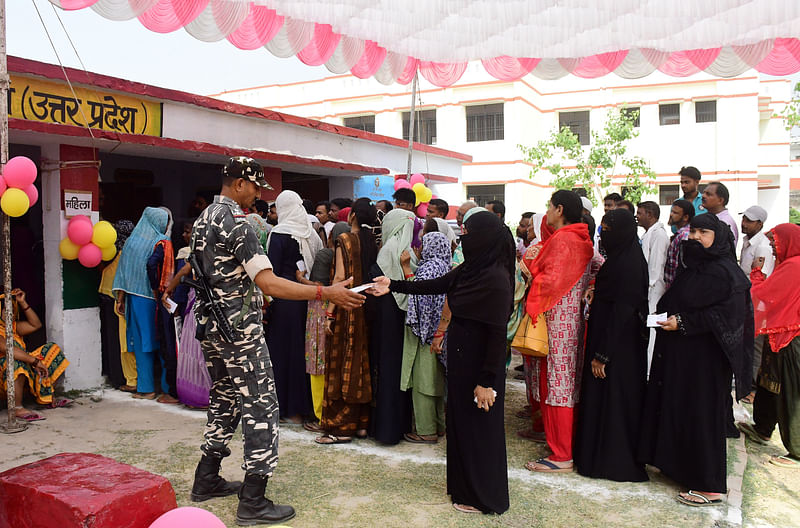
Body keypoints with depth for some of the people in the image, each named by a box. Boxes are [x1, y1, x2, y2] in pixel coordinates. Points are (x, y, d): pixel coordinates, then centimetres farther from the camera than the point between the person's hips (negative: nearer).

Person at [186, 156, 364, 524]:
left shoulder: (204, 219, 12)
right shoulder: (235, 222, -19)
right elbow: (269, 283, -27)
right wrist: (326, 293, -30)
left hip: (210, 325, 10)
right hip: (238, 328, -10)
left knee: (224, 397, 20)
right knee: (261, 405, -3)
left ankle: (207, 480, 29)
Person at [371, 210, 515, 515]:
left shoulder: (496, 280, -23)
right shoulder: (470, 269, 3)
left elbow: (498, 333, -23)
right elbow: (434, 286, 12)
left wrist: (487, 381, -21)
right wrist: (393, 286, 8)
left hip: (479, 362, -9)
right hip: (461, 357, 9)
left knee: (478, 427, 6)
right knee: (460, 422, 20)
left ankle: (482, 496, 24)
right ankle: (465, 485, 38)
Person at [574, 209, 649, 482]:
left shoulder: (626, 264, -20)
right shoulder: (628, 258, 10)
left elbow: (620, 311, -24)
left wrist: (602, 354, -22)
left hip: (618, 344, -10)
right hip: (626, 343, 10)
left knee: (612, 399, 1)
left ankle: (612, 462, 13)